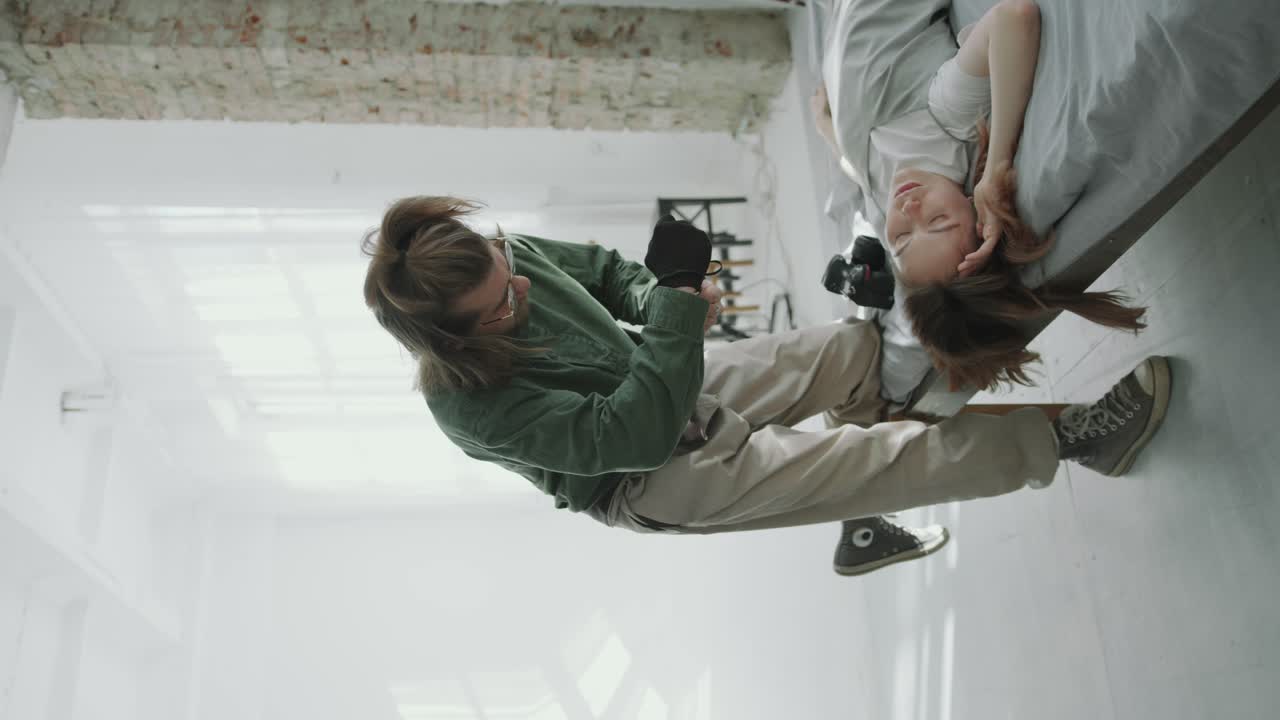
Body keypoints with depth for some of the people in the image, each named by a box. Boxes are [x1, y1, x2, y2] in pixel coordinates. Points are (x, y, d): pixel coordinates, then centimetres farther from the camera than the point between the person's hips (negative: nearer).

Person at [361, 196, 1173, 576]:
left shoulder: (506, 256, -13)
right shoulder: (473, 403, -32)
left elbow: (601, 266, 7)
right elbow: (633, 434, -34)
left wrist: (660, 297, -14)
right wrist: (677, 314, -29)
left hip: (664, 385, 7)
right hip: (653, 478, -7)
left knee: (861, 347, 3)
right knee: (871, 459, -17)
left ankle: (863, 532, 21)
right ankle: (1067, 441, -2)